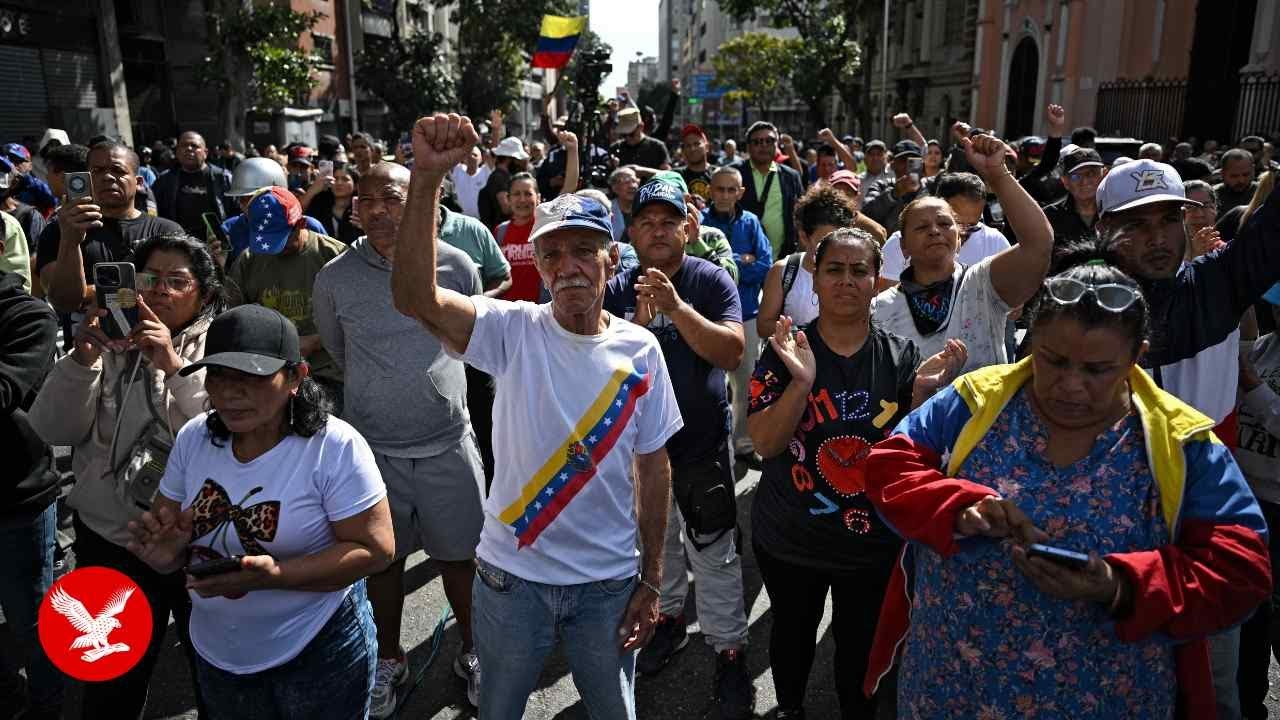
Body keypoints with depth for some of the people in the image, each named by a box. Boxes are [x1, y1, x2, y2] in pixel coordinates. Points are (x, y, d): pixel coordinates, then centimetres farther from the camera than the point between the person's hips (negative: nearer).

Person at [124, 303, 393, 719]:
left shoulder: (334, 448, -21)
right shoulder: (193, 438, -4)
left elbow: (375, 550, -21)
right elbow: (166, 537, 5)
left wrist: (275, 575, -31)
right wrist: (167, 554, -18)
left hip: (318, 654, -5)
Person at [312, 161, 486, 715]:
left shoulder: (456, 265, -6)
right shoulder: (335, 277, -5)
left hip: (448, 443, 0)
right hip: (372, 446, 1)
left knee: (461, 554, 12)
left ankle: (472, 653, 35)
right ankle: (388, 661, 37)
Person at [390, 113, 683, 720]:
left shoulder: (639, 349, -7)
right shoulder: (513, 331, -13)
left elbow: (653, 466, -1)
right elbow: (414, 296, -30)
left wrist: (651, 579, 0)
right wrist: (426, 179, -41)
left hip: (609, 580, 1)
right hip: (512, 576, 0)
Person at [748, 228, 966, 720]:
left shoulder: (900, 357, -7)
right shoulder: (786, 352, -10)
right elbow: (765, 444, -17)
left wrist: (923, 392, -23)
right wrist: (803, 381, -30)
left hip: (874, 540, 0)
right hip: (789, 537, 0)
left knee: (861, 642, 17)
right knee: (793, 632, 22)